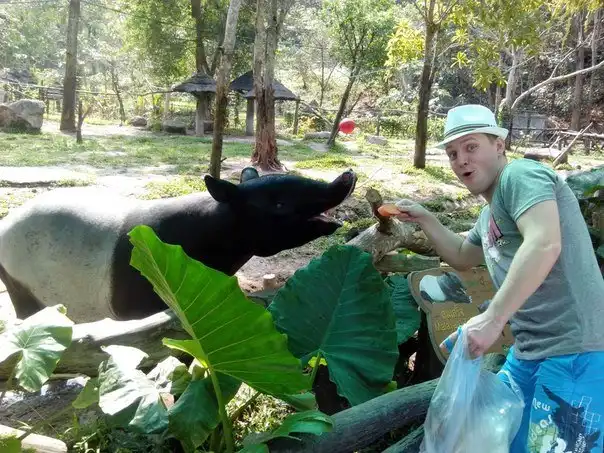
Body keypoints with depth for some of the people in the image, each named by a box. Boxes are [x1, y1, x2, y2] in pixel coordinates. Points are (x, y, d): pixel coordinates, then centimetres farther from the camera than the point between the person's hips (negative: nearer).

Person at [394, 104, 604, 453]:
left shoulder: (521, 175, -11)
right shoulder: (489, 215, 18)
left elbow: (544, 244, -27)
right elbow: (462, 257, 35)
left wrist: (492, 319, -27)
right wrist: (424, 219, 22)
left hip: (574, 350, -10)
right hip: (530, 350, 10)